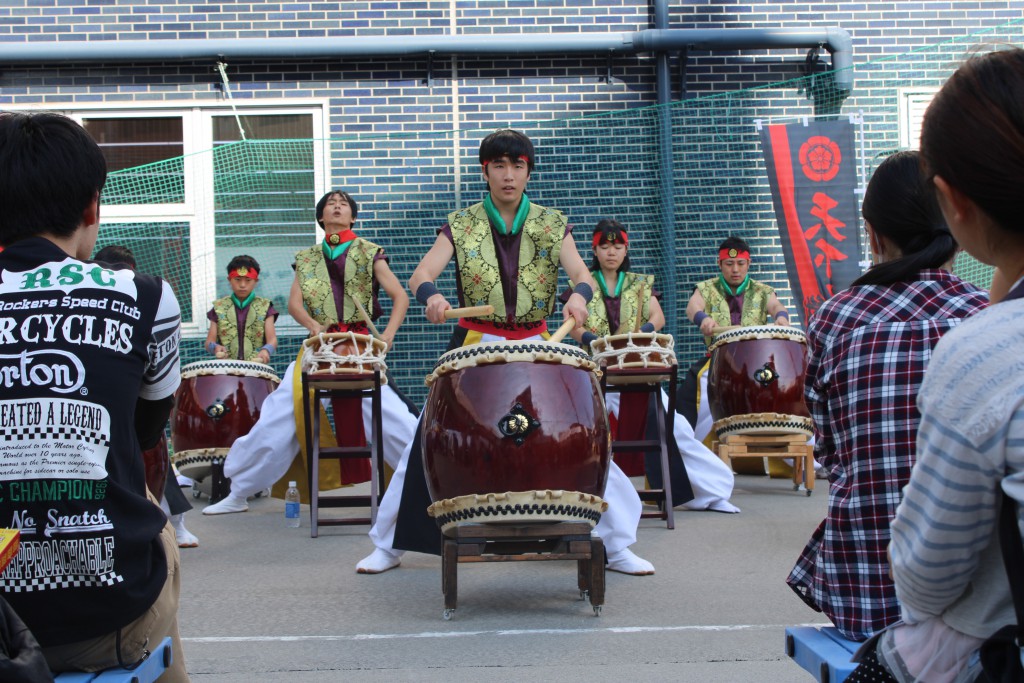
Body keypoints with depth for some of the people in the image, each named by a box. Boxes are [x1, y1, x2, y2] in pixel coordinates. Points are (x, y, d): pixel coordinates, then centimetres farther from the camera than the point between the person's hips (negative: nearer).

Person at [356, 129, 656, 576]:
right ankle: (390, 546, 16)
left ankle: (617, 546, 11)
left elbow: (583, 275, -10)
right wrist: (432, 296, -37)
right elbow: (420, 276, -12)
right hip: (474, 346, 0)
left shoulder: (552, 225, 3)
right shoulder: (461, 226, -1)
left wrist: (579, 296, -35)